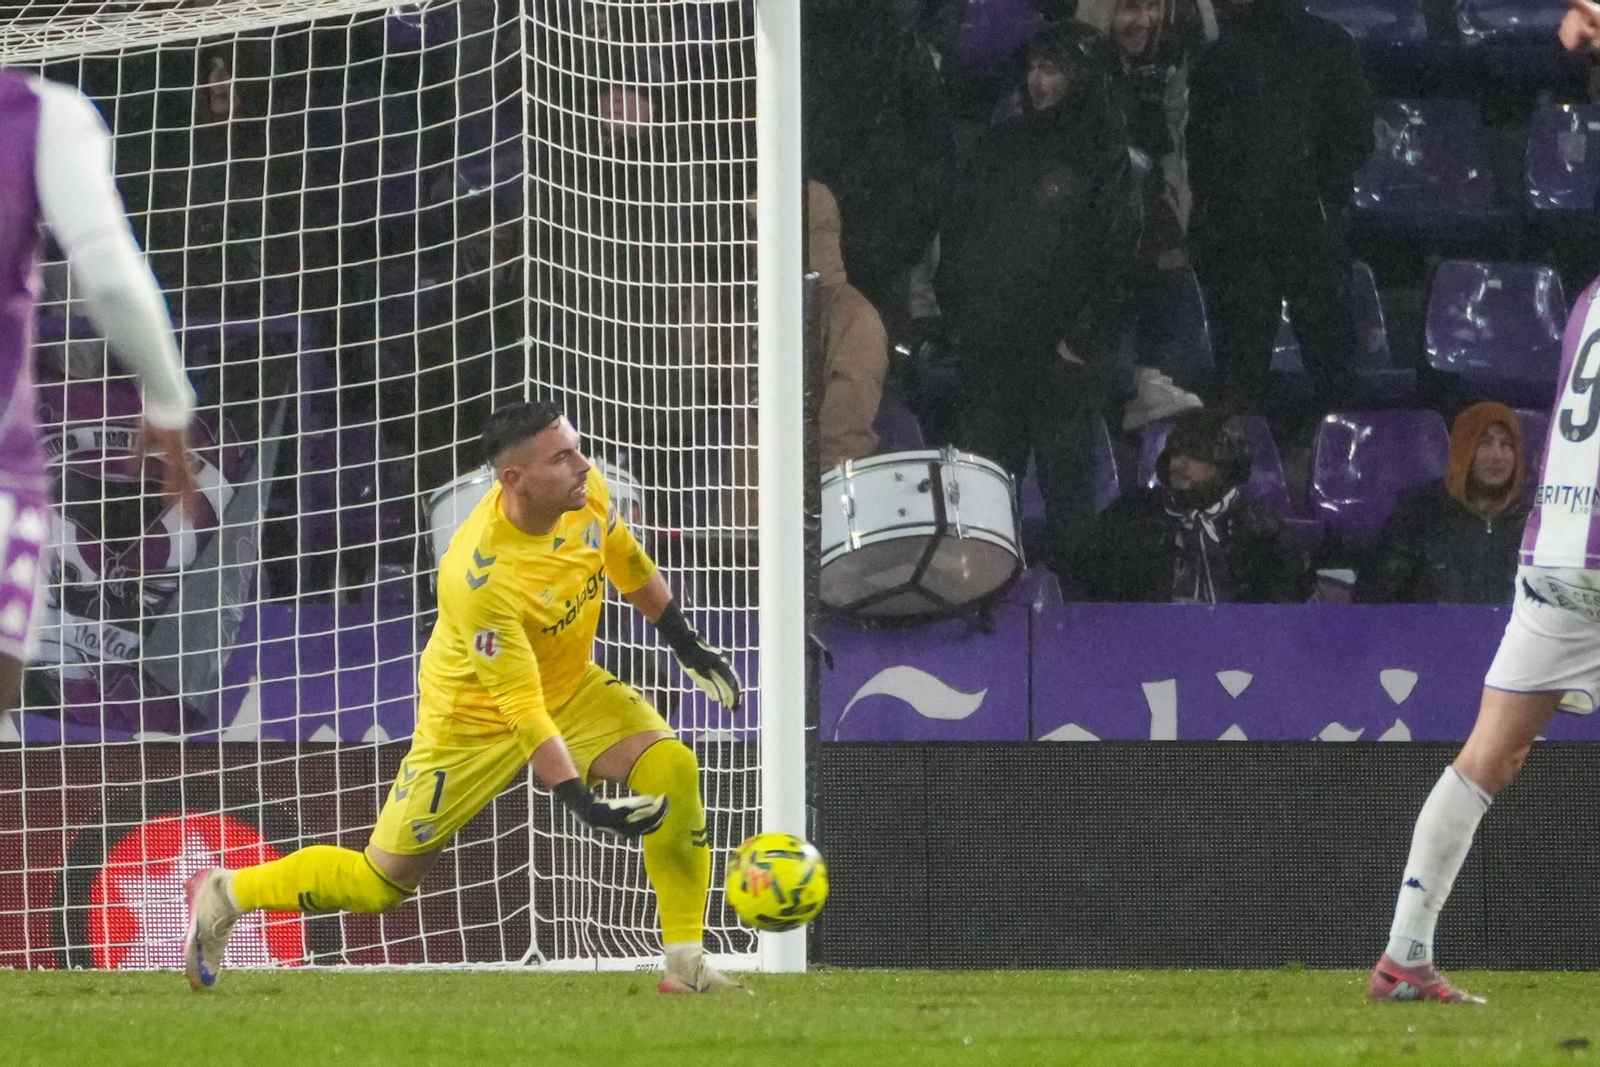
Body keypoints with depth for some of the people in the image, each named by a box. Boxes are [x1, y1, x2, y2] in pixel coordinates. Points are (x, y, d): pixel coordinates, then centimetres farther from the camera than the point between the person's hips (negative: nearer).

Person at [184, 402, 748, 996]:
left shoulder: (586, 492, -19)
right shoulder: (482, 575, -39)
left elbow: (628, 563, 6)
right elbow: (522, 714, -35)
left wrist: (687, 645, 12)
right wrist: (582, 805, -40)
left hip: (570, 685, 6)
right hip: (474, 717, -6)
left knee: (671, 769, -19)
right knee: (382, 882, 1)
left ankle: (685, 965, -11)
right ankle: (224, 896, 25)